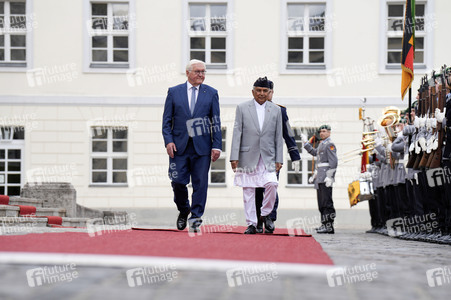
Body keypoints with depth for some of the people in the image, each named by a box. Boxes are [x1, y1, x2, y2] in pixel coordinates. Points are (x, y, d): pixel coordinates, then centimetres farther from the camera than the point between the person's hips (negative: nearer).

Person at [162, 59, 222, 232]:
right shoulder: (174, 92, 7)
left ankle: (195, 218, 5)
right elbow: (167, 120, 6)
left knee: (200, 184, -2)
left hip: (202, 146, 0)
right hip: (179, 146, 0)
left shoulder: (211, 93, 7)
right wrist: (168, 141, -7)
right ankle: (183, 211, 23)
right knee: (178, 182, -2)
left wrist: (217, 145, -2)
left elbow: (216, 122, 6)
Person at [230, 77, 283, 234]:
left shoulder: (276, 110, 9)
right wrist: (234, 157, -5)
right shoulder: (242, 108, 5)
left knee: (272, 184, -17)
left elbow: (278, 136, 9)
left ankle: (265, 214, 5)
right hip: (248, 156, -1)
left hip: (268, 157, 1)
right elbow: (237, 133, 1)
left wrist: (279, 159, 4)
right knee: (248, 191, 1)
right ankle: (251, 223, 8)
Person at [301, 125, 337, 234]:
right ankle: (324, 225, 16)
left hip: (325, 178, -10)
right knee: (321, 203, 11)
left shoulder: (330, 144, -9)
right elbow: (314, 152, 37)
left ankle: (329, 226, -12)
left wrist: (330, 176, -22)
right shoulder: (322, 144, 20)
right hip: (320, 178, 10)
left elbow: (333, 161, -16)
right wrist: (305, 142, 39)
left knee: (326, 202, -11)